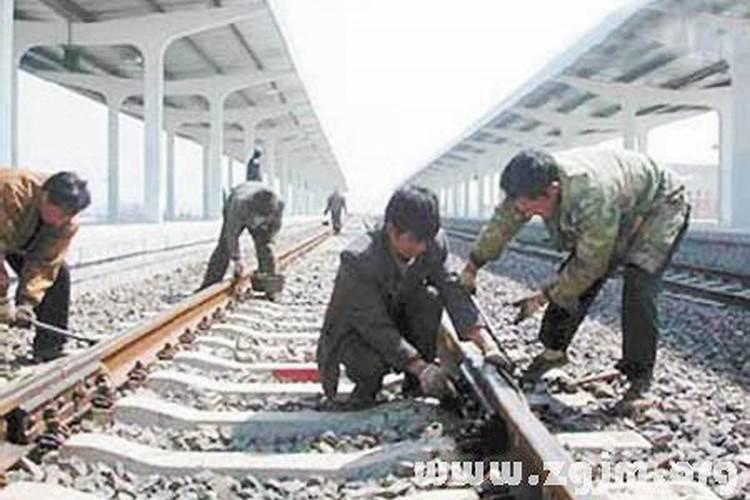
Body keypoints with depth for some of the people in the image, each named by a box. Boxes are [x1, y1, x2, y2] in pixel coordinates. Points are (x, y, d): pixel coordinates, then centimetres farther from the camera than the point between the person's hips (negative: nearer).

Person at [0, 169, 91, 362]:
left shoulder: (68, 225, -25)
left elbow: (44, 264, -21)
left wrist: (27, 302, -33)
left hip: (23, 242, 5)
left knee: (59, 274, -9)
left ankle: (49, 348, 0)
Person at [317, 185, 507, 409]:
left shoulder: (432, 246, -17)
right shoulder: (358, 260, -33)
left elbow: (453, 291, -21)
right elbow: (375, 326, -34)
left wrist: (487, 344, -35)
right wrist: (421, 368, -41)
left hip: (396, 317, 5)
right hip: (353, 331, -5)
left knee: (430, 298, -24)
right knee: (373, 361, -37)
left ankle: (416, 384, -7)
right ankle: (366, 386, 1)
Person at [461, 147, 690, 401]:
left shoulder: (593, 198, -45)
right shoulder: (533, 185, -22)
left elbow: (589, 266, -33)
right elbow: (501, 223, -5)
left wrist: (543, 297, -23)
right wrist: (472, 267, 2)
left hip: (660, 206, -7)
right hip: (622, 212, 7)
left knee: (637, 286, -23)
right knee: (571, 278, -1)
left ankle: (640, 375, -10)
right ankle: (554, 350, 16)